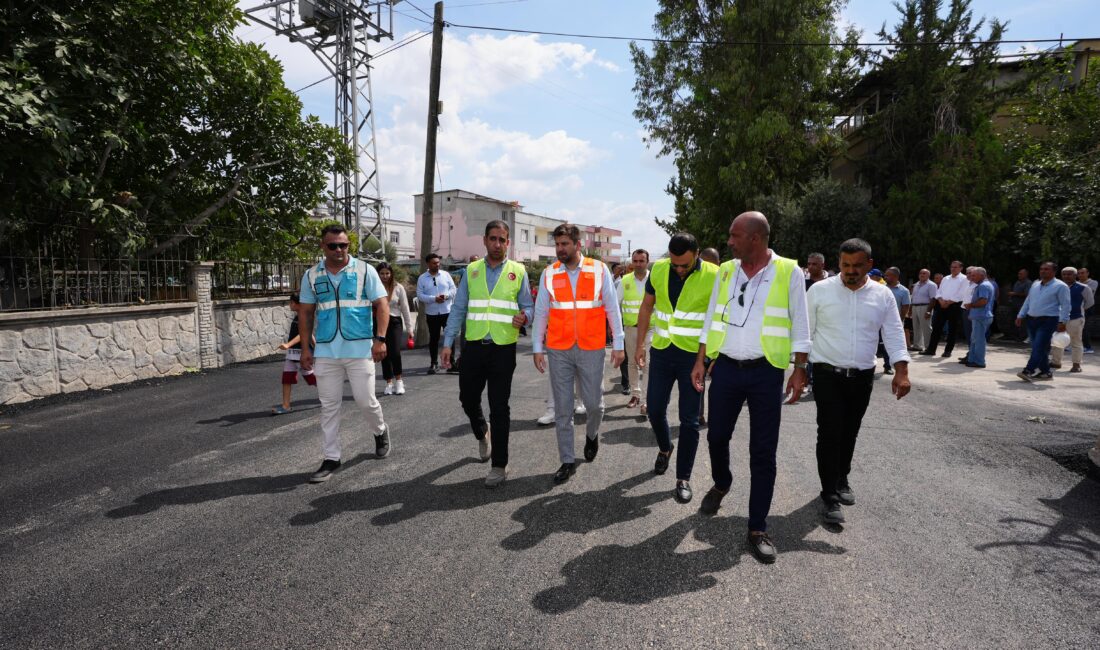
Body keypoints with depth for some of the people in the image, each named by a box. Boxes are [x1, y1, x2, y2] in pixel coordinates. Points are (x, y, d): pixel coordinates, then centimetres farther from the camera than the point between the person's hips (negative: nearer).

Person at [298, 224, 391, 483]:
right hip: (325, 352, 3)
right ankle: (331, 458, 16)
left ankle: (380, 431, 33)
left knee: (366, 401, 2)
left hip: (360, 349, -3)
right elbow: (307, 313, 13)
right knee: (329, 406, 6)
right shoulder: (312, 275, 9)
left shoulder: (364, 270, 0)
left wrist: (380, 339, -11)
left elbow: (382, 304, -2)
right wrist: (306, 348, 8)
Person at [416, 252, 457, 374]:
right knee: (433, 338, 6)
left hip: (447, 311, 1)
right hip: (432, 313, 0)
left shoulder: (446, 275, 5)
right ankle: (434, 363, 15)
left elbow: (453, 289, 3)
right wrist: (434, 298, -18)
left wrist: (446, 295, -17)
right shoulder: (422, 278, 1)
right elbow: (420, 295, -5)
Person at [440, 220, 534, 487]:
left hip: (503, 348, -2)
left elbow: (528, 306, 4)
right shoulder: (471, 271, 8)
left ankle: (499, 465, 14)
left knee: (499, 407, 2)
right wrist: (448, 343, 1)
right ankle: (482, 433, 45)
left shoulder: (518, 271, 3)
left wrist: (524, 317, -20)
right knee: (468, 398, 12)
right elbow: (458, 309, 8)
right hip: (474, 346, 3)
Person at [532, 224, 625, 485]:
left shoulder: (599, 270, -2)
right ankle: (567, 461, 18)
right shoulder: (548, 273, 3)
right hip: (558, 351, 1)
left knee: (593, 403, 6)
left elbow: (612, 309, 2)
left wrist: (618, 345, 1)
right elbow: (541, 313, 7)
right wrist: (538, 348, 5)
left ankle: (592, 434, 40)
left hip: (591, 349, -1)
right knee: (562, 408, 5)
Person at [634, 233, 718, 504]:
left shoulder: (713, 276, -12)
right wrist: (640, 342, 9)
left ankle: (683, 478, 16)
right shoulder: (658, 269, -2)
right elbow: (647, 306, 10)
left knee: (689, 420, 3)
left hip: (694, 355, -3)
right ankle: (665, 448, 42)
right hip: (661, 351, 4)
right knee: (655, 408, 11)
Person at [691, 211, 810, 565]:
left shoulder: (789, 272, -5)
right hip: (726, 368, 3)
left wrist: (799, 371, -4)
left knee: (763, 452, 3)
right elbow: (711, 319, 10)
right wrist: (700, 361, 7)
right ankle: (721, 485, 44)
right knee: (717, 436, 13)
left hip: (766, 372, -3)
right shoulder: (725, 271, 6)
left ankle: (758, 528, 15)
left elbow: (799, 326, -1)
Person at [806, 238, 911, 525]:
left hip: (862, 376, 3)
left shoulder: (883, 295, 2)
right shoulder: (819, 290, -5)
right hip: (828, 374, -3)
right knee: (830, 433, -6)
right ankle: (830, 495, 2)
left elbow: (894, 334, 3)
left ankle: (842, 479, 36)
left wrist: (901, 372, -7)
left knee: (849, 432, 15)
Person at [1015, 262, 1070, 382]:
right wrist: (1020, 316, 15)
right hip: (1032, 320, 7)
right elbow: (1027, 301, 20)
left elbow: (1065, 305, -8)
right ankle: (1045, 372, 17)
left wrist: (1062, 322, -15)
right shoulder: (1035, 284, 15)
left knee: (1039, 347, -13)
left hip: (1048, 321, -7)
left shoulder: (1060, 286, -4)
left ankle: (1028, 371, -20)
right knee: (1039, 348, 9)